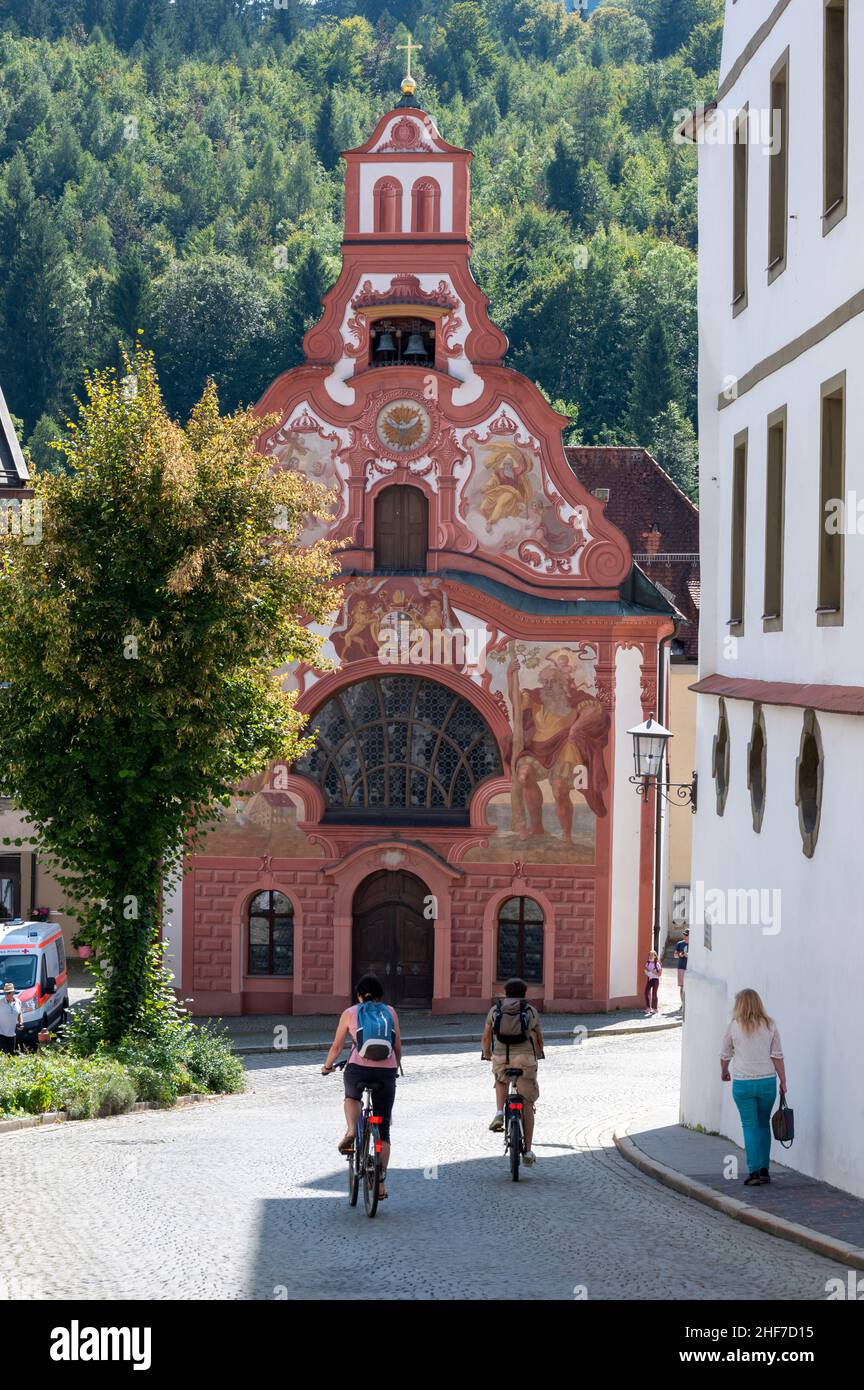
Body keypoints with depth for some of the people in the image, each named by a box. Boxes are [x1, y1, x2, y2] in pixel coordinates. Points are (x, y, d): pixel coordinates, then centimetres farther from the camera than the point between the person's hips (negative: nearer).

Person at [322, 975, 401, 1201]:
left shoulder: (350, 1013, 10)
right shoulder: (390, 1012, 13)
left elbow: (336, 1047, 14)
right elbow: (398, 1047, 15)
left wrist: (327, 1066, 31)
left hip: (358, 1068, -1)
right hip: (386, 1071, 1)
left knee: (352, 1097, 35)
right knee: (383, 1128, 11)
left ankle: (350, 1131, 6)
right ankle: (381, 1182, 7)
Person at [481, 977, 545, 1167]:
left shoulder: (495, 1010, 13)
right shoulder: (531, 1011, 13)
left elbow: (486, 1037, 14)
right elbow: (539, 1039, 22)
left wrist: (486, 1055, 34)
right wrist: (538, 1055, 42)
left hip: (500, 1058, 1)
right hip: (525, 1059, -1)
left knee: (501, 1082, 34)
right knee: (527, 1104, 8)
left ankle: (499, 1113, 7)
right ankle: (528, 1151, 5)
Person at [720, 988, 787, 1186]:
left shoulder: (735, 1026, -3)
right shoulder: (769, 1025, 1)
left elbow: (725, 1055, 8)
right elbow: (777, 1056, -1)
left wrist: (724, 1072, 27)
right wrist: (783, 1082, 6)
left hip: (743, 1083, -2)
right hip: (767, 1081, 2)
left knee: (750, 1126, 2)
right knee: (763, 1124, 16)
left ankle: (754, 1172, -3)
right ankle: (764, 1170, 16)